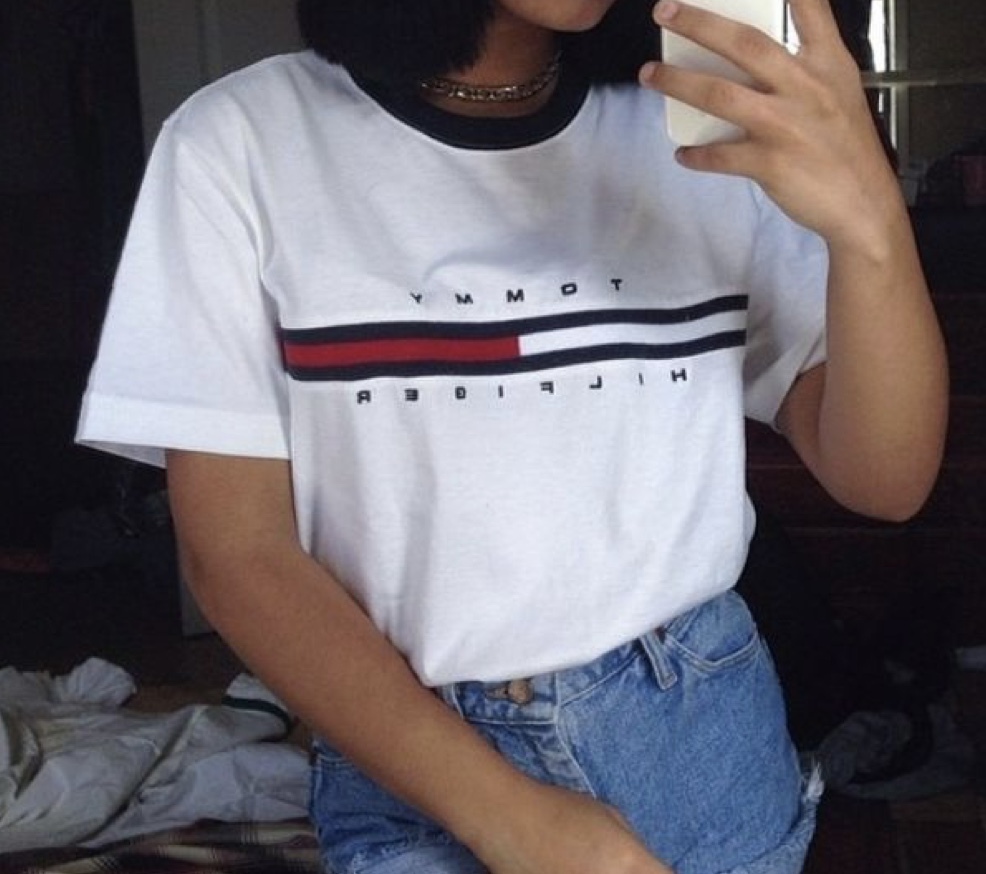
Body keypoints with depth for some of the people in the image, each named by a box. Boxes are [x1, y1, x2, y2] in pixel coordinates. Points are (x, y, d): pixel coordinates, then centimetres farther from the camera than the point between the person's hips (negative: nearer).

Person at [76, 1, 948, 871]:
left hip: (711, 738, 4)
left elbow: (884, 482, -8)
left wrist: (869, 220, -27)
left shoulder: (715, 127, -5)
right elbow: (237, 552, -11)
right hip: (416, 771, -3)